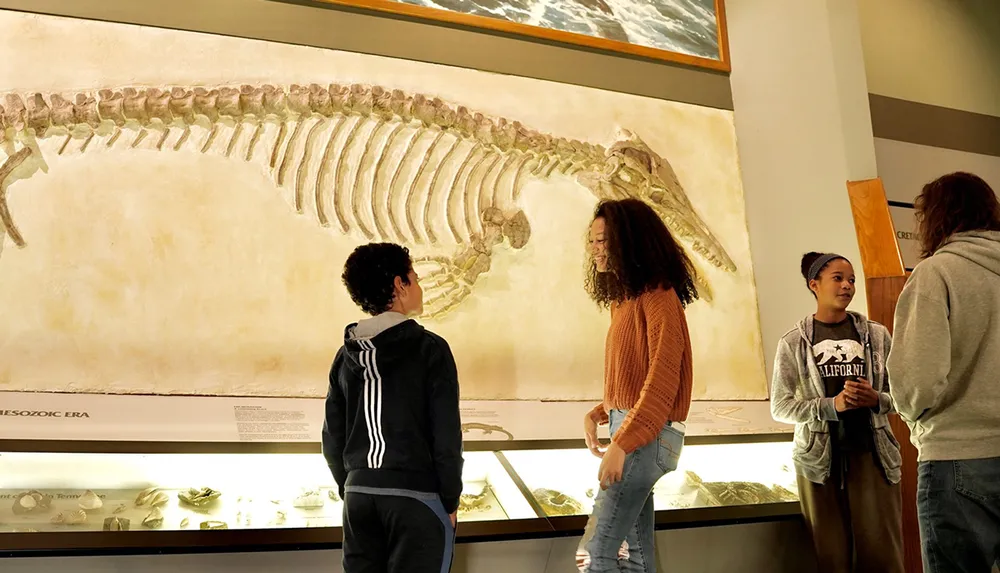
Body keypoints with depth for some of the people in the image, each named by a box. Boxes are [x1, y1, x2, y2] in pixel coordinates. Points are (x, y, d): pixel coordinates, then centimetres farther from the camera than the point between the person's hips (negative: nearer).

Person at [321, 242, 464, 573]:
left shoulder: (347, 355, 6)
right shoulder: (430, 349, -8)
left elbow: (333, 437, 9)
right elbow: (447, 434, -11)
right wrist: (450, 499, -2)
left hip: (360, 493, 5)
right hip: (417, 496, -5)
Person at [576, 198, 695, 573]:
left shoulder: (658, 296, -12)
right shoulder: (625, 299, 15)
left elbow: (662, 380, -20)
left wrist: (622, 443, -24)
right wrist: (596, 414, 4)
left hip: (645, 436, -9)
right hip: (632, 432, 9)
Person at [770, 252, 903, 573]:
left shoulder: (876, 335, 6)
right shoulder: (793, 343, 2)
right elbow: (780, 407, -2)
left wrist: (877, 399, -14)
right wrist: (832, 405, -15)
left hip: (872, 454, 1)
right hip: (819, 459, -1)